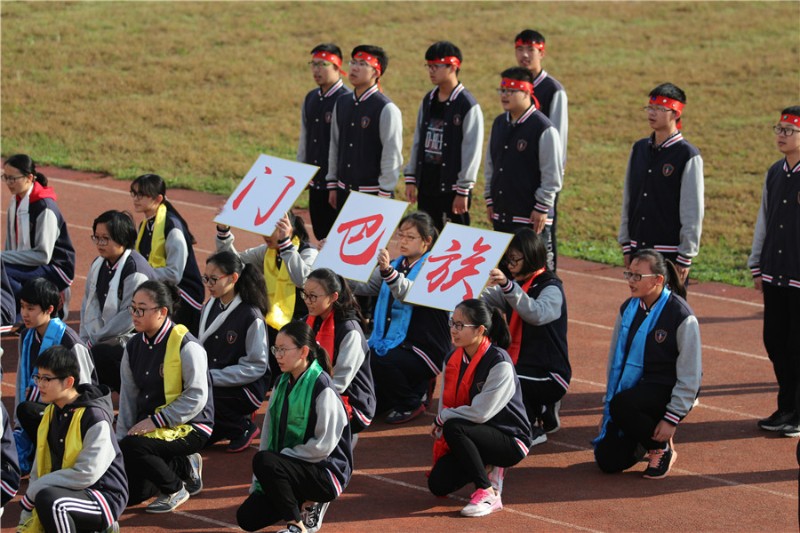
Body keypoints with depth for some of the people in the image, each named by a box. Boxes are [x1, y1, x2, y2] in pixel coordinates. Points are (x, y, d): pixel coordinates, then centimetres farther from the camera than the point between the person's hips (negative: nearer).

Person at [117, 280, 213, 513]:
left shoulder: (186, 346, -15)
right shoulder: (134, 346, 7)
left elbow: (197, 397, -19)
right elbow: (128, 398, 8)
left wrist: (156, 421, -23)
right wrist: (120, 439, -1)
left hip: (189, 427, -7)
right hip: (149, 425, 7)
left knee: (131, 447, -33)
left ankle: (175, 489, -8)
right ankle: (182, 467, 14)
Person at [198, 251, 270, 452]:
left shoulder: (251, 316, -14)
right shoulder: (210, 307, 8)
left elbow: (256, 367, -16)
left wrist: (212, 377, -21)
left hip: (247, 388, -7)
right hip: (211, 384, 7)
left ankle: (243, 427, -6)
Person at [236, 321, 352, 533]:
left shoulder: (323, 387, -16)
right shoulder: (282, 384, 8)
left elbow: (323, 445, -19)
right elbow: (268, 435, 7)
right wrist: (257, 485, 2)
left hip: (327, 474, -7)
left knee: (264, 461, -31)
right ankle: (304, 504, 13)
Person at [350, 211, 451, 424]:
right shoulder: (395, 265, 15)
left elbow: (412, 294, -29)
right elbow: (365, 287, 5)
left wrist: (387, 271, -45)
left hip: (425, 349, -8)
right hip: (391, 341, 8)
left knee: (380, 361, -30)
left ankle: (411, 403, -2)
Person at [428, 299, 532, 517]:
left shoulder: (499, 363, -21)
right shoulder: (453, 360, 3)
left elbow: (480, 413, -26)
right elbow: (445, 403, 8)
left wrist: (442, 418, -13)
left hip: (510, 442, -7)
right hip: (476, 438, 7)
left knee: (453, 428, -32)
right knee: (438, 485, -13)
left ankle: (488, 494, -22)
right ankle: (484, 466, 15)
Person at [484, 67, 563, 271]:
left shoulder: (543, 128, -12)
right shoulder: (499, 123, 11)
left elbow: (553, 174, -12)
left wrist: (541, 208, -13)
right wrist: (490, 200, 15)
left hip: (530, 216, -7)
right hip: (501, 215, 7)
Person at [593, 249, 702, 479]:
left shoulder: (681, 316, -16)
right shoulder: (628, 309, 4)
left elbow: (690, 377, -14)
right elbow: (615, 361, 13)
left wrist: (672, 418, -18)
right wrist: (607, 404, 11)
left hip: (667, 391, -6)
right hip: (634, 387, 6)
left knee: (621, 406, -35)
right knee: (608, 461, -6)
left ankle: (663, 449, -9)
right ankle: (648, 433, 24)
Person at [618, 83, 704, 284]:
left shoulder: (688, 156, -9)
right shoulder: (639, 149, 10)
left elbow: (693, 211, -10)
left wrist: (685, 257, -12)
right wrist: (626, 244, 12)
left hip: (670, 252, -6)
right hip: (638, 249, 6)